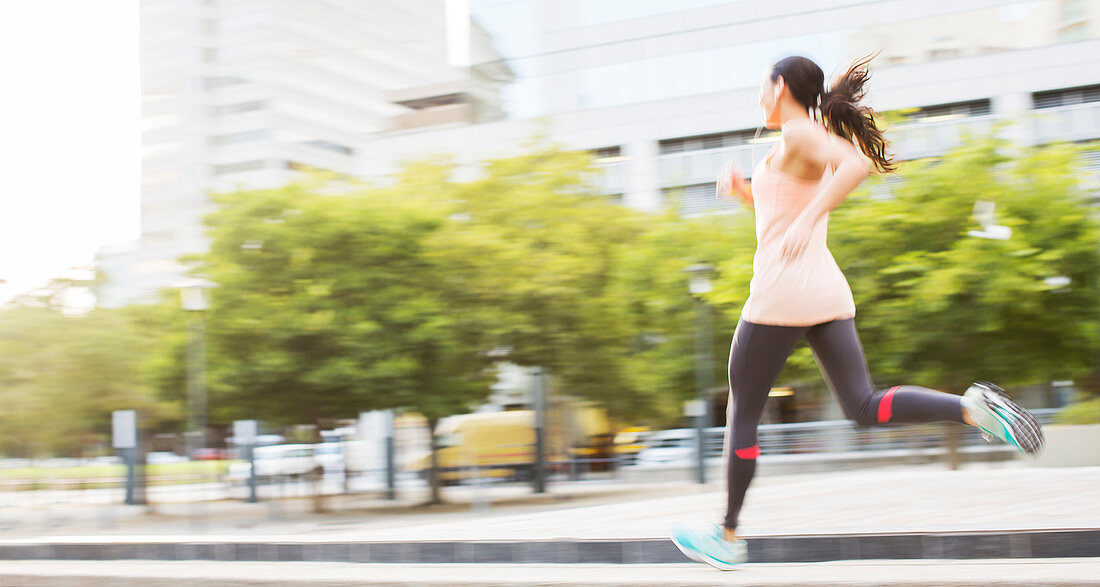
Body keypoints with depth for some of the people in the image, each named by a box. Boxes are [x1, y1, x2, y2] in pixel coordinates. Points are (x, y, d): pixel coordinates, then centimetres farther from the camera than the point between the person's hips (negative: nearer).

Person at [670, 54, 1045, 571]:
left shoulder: (798, 133, -8)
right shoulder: (816, 147, 20)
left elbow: (858, 162, -27)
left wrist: (807, 220, -30)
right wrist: (742, 188, 18)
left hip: (782, 294, -9)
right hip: (827, 294, 9)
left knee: (742, 413, 4)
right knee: (866, 408, 2)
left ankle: (726, 537, 13)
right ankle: (974, 408, -18)